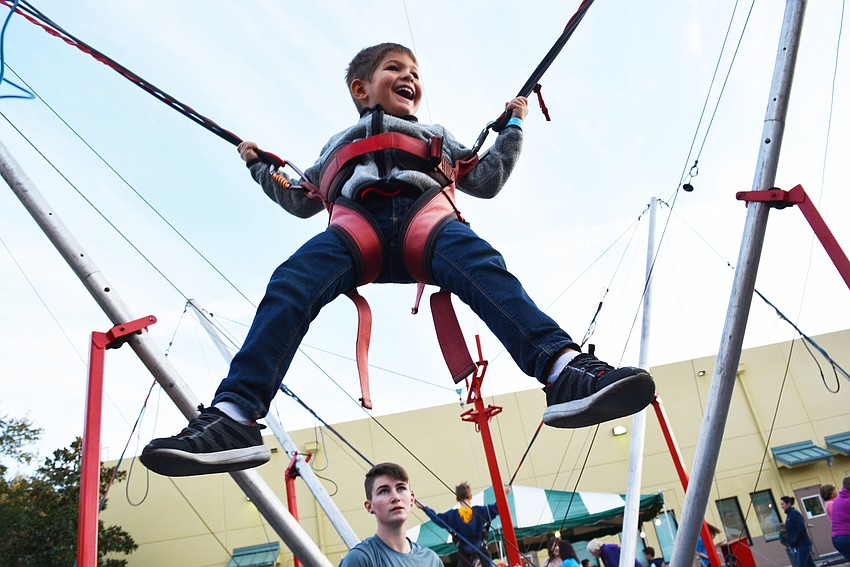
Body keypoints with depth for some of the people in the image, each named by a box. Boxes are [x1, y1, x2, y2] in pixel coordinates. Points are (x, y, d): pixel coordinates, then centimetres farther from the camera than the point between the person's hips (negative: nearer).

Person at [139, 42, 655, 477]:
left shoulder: (435, 136, 42)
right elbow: (302, 200, 46)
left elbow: (486, 182, 36)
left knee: (480, 262, -34)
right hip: (356, 221, 1)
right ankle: (234, 417, -41)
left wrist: (512, 127, 33)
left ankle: (564, 371, -53)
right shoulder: (341, 144, 42)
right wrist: (260, 167, 39)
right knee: (291, 282, -29)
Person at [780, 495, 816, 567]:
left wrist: (794, 542, -16)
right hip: (799, 546, 9)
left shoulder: (794, 513, -13)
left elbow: (801, 528, -21)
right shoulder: (789, 514, 14)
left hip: (802, 545, -9)